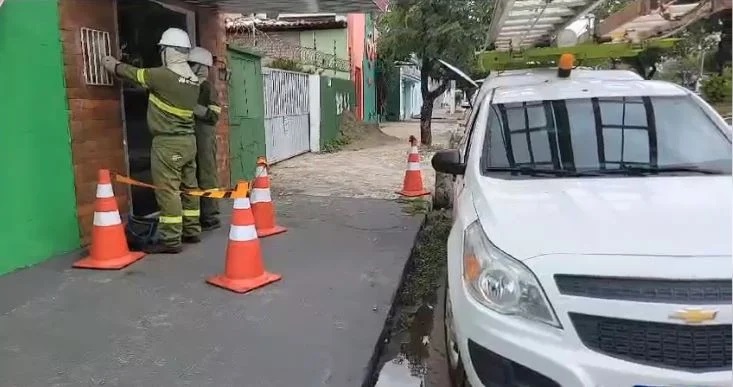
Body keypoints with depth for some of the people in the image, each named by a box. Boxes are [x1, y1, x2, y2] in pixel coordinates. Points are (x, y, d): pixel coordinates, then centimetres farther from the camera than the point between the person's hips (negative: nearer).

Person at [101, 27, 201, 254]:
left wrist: (108, 62, 20)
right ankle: (192, 231, 22)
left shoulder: (163, 75, -14)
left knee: (168, 191, -4)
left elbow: (128, 73, 1)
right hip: (188, 140, 8)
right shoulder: (193, 79, 8)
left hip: (168, 142, -8)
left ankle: (171, 240, -1)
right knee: (188, 187, 13)